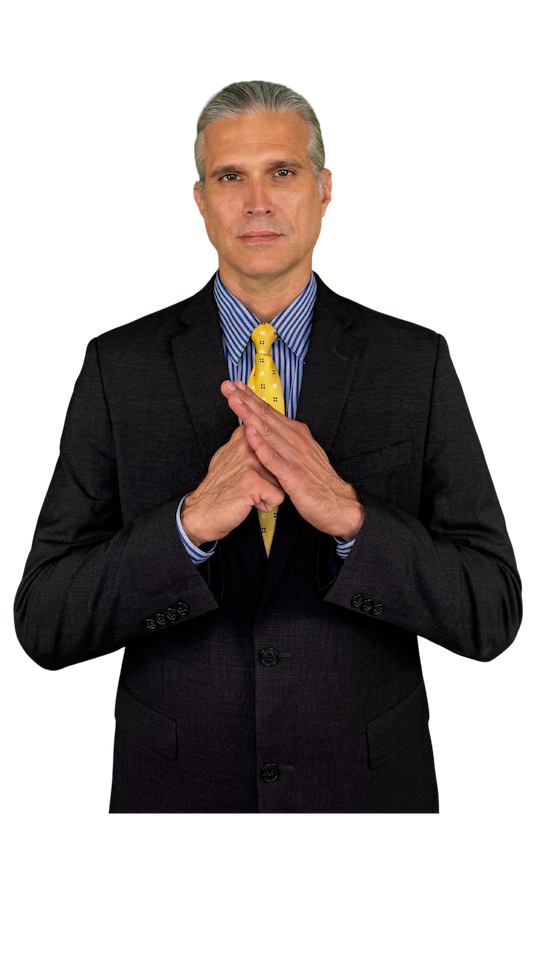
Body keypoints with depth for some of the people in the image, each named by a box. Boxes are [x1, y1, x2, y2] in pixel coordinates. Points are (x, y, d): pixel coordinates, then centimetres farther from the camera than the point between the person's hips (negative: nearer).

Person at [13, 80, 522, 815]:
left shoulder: (416, 363, -6)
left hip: (367, 782, 1)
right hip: (176, 782, 0)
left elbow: (494, 614, -9)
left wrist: (350, 514, -25)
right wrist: (190, 523, -25)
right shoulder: (119, 367, -6)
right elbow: (43, 623, -9)